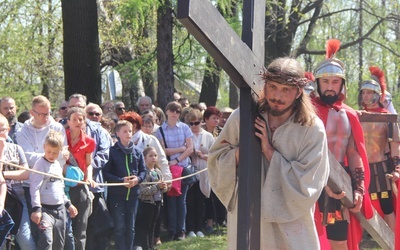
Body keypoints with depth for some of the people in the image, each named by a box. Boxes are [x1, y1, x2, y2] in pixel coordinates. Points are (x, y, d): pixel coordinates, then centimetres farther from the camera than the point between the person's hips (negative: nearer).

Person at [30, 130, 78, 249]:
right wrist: (36, 209, -24)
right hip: (45, 209, -8)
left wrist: (68, 204, 28)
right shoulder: (40, 164, -9)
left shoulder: (58, 165, 15)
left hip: (60, 209, 8)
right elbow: (35, 188, -17)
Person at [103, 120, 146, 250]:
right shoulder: (112, 151, -7)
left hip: (133, 194, 4)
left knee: (130, 227, 10)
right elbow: (105, 173, -11)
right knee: (119, 227, -1)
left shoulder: (137, 152, 7)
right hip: (117, 194, -4)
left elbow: (143, 171, 12)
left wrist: (138, 179, -10)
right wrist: (121, 181, -20)